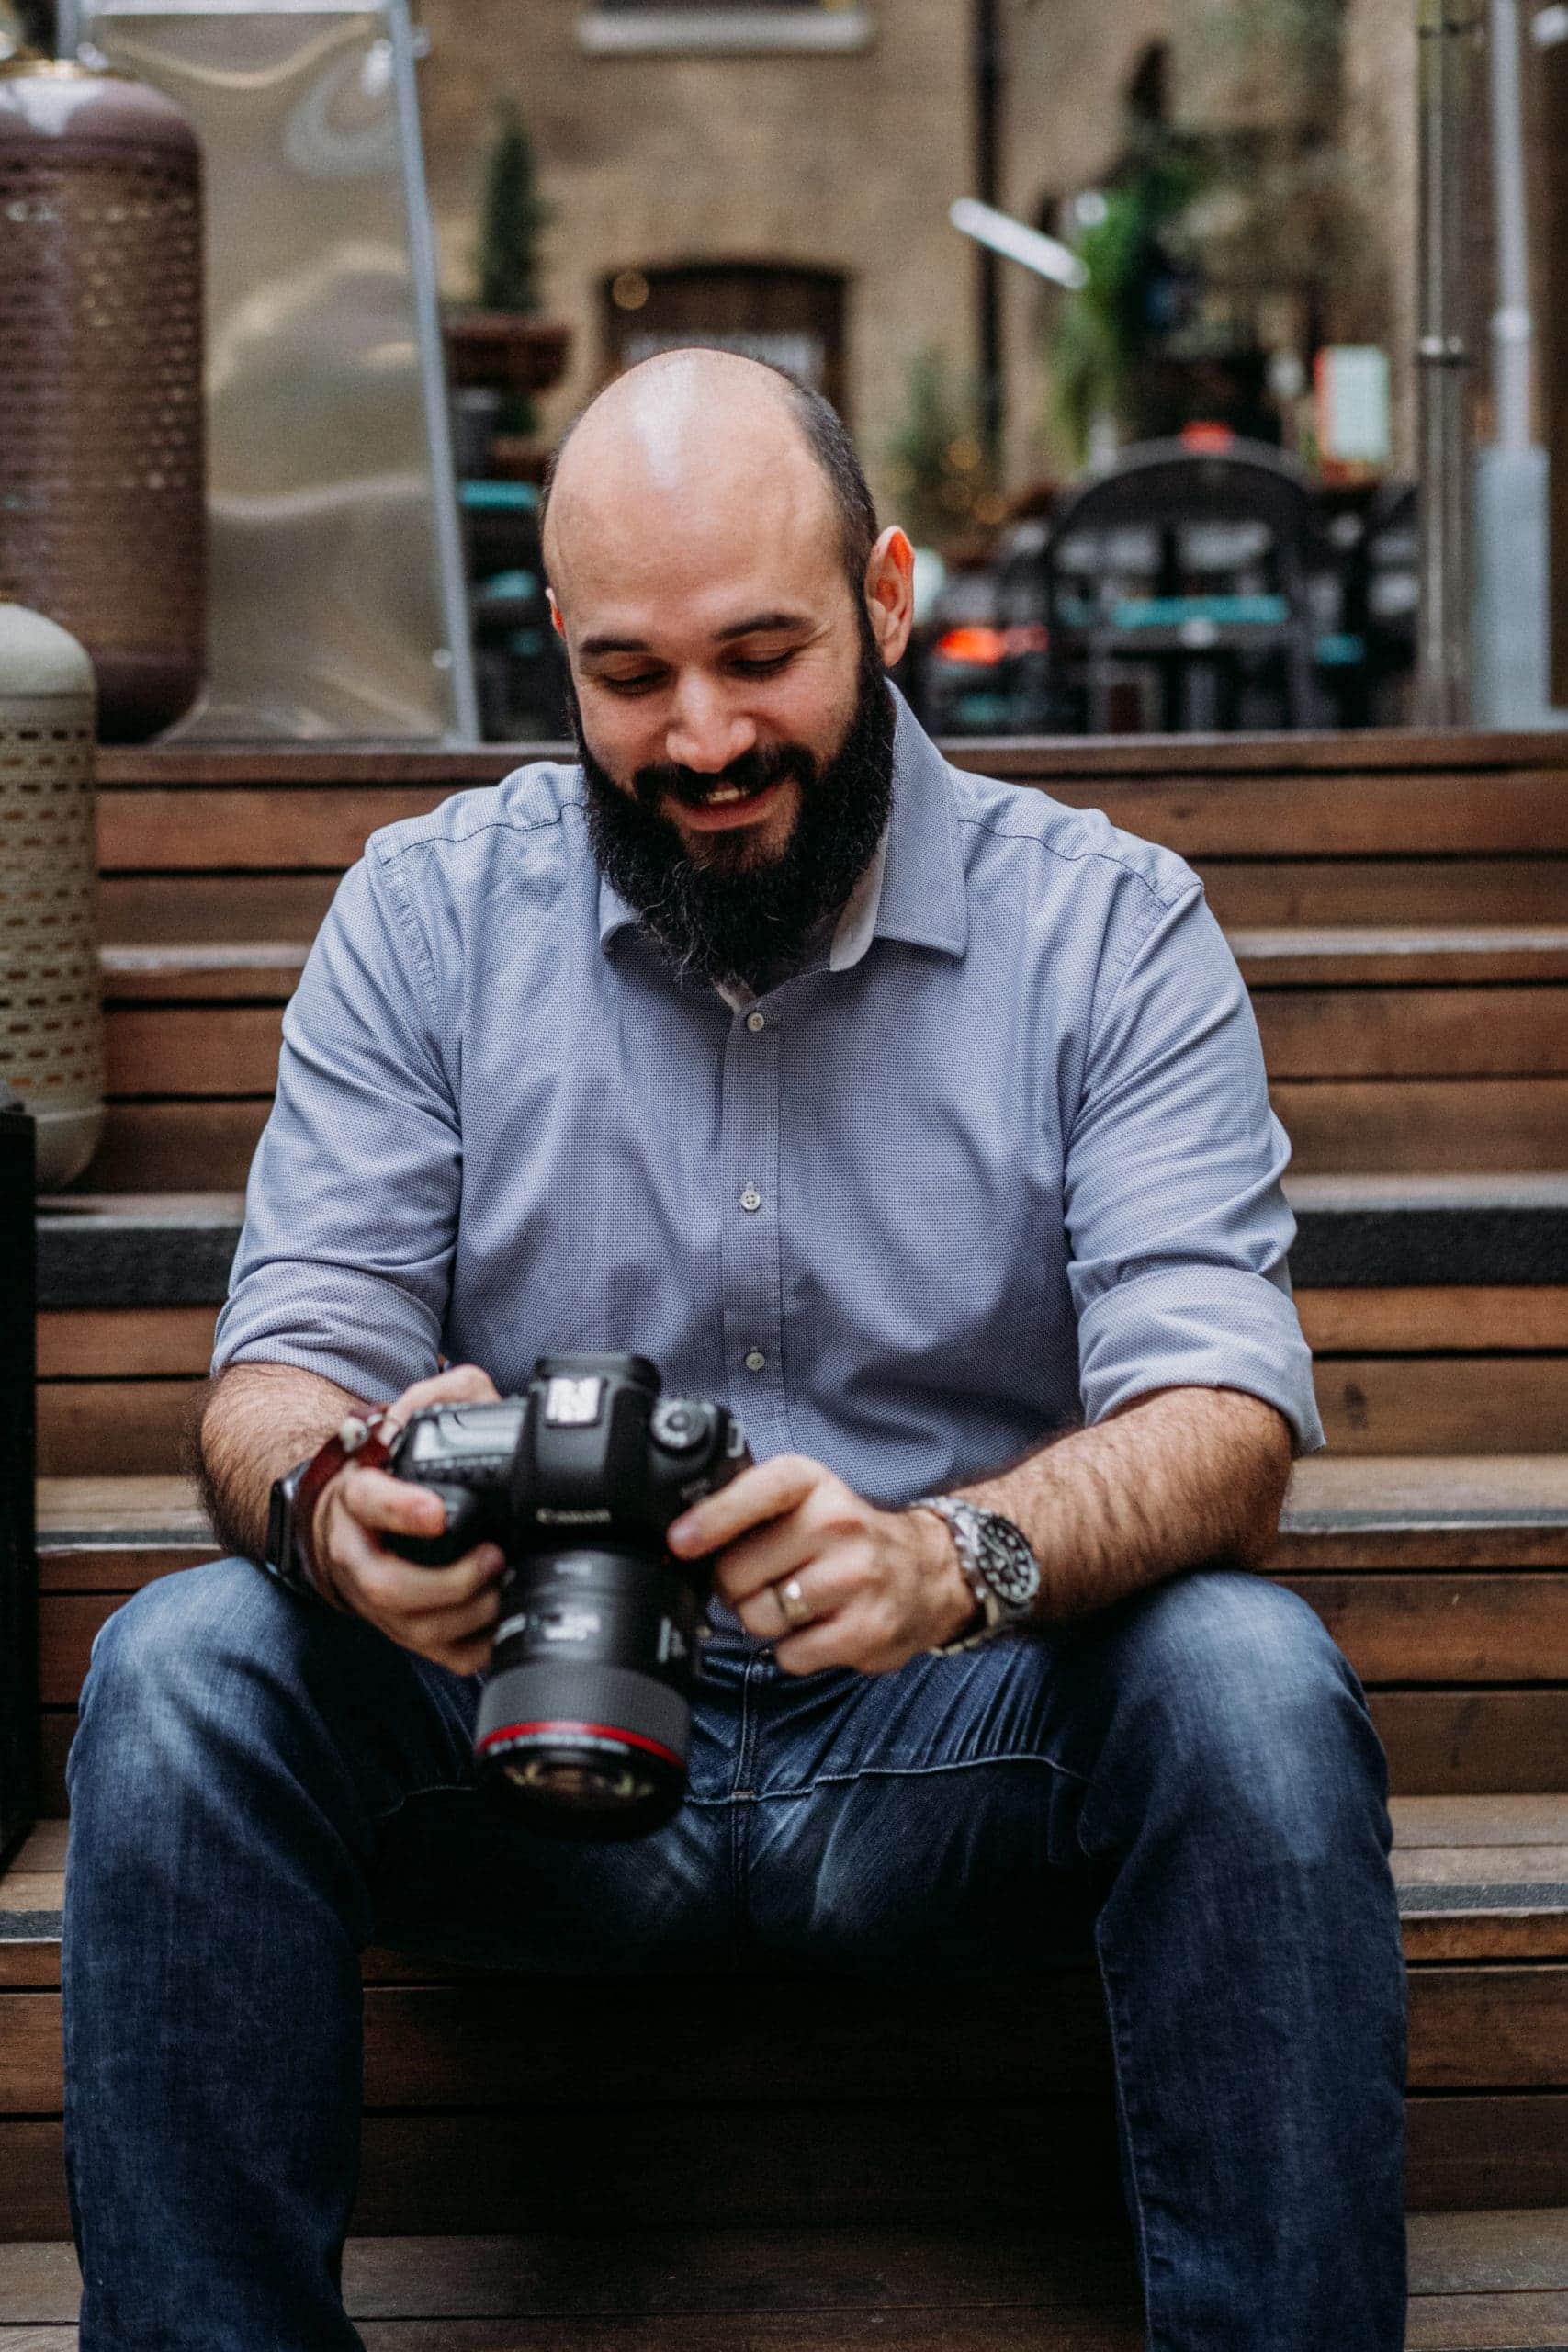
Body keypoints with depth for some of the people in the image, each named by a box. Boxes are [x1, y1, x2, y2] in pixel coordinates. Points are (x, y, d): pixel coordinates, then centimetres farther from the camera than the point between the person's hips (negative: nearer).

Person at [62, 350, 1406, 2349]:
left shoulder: (1110, 929, -2)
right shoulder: (428, 910, 3)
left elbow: (1219, 1419, -13)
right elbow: (280, 1372, -2)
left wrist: (954, 1556, -36)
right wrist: (335, 1504, -29)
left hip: (957, 1749, -1)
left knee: (1250, 1677, -31)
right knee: (179, 1673, -25)